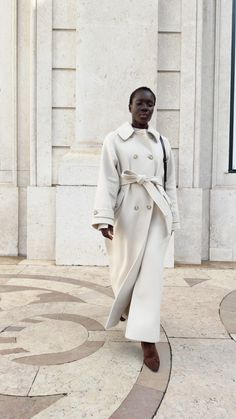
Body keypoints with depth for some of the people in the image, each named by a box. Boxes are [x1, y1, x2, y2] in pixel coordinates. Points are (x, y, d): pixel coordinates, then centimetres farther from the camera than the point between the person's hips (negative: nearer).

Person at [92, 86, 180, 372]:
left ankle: (147, 339, 2)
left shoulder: (162, 143, 11)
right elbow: (107, 181, -6)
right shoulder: (114, 140, 1)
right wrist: (104, 217, -15)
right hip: (128, 211, -2)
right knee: (126, 266, 8)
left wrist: (172, 217, 11)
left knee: (151, 271, -4)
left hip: (156, 211, 2)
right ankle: (126, 307, 41)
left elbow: (170, 184, 13)